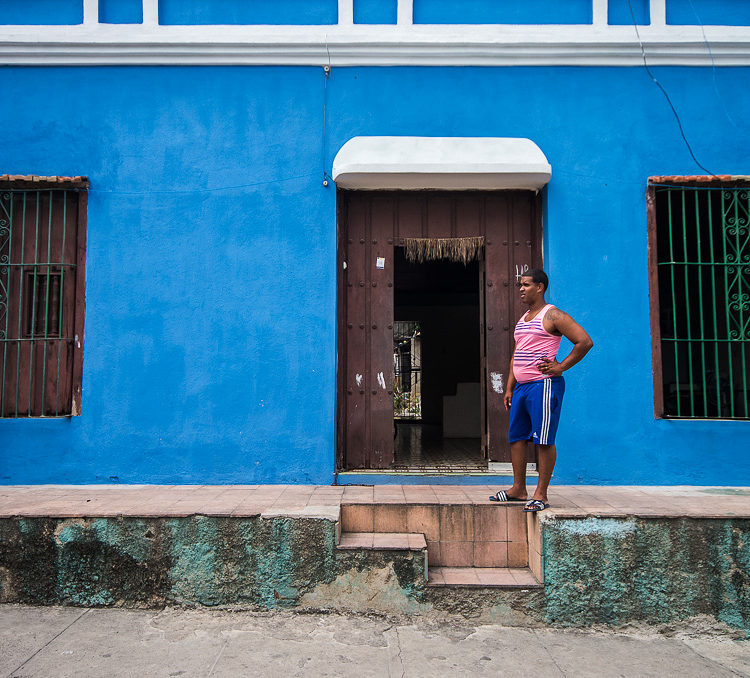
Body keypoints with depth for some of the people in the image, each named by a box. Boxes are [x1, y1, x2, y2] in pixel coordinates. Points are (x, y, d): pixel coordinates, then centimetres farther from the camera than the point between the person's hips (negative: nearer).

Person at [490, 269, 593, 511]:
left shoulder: (552, 316, -7)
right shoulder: (523, 319, 19)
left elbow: (585, 341, -12)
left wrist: (560, 367, -12)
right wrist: (509, 387, 18)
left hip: (543, 385, -9)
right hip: (521, 386, 9)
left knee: (543, 440, -5)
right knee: (516, 436, 9)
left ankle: (541, 494, 1)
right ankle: (518, 489, 19)